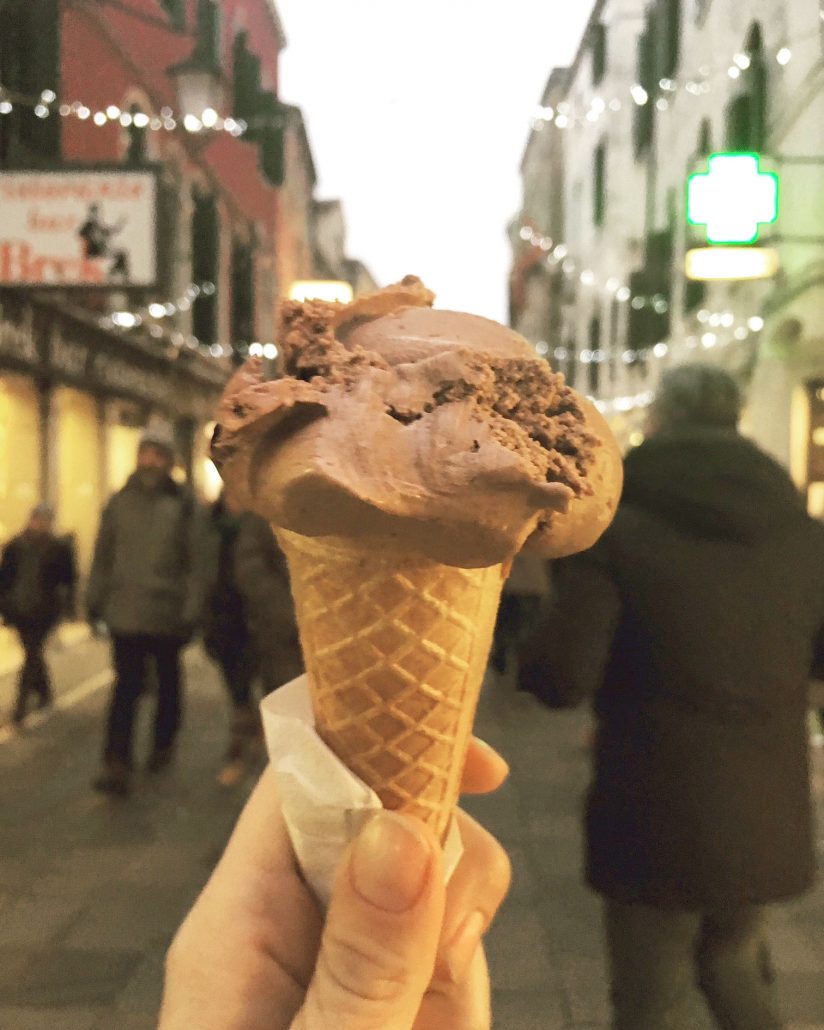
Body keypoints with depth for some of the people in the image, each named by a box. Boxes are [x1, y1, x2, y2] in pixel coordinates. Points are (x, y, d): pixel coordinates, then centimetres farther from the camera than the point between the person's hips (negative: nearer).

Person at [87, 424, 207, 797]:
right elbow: (103, 556, 7)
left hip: (168, 615, -1)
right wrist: (94, 600, 5)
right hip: (125, 612, 1)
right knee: (126, 686, -4)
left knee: (167, 682, 17)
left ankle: (163, 744, 35)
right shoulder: (119, 502, 3)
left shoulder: (183, 505, -6)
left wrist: (192, 610, -11)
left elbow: (196, 563, -7)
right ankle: (116, 764, -4)